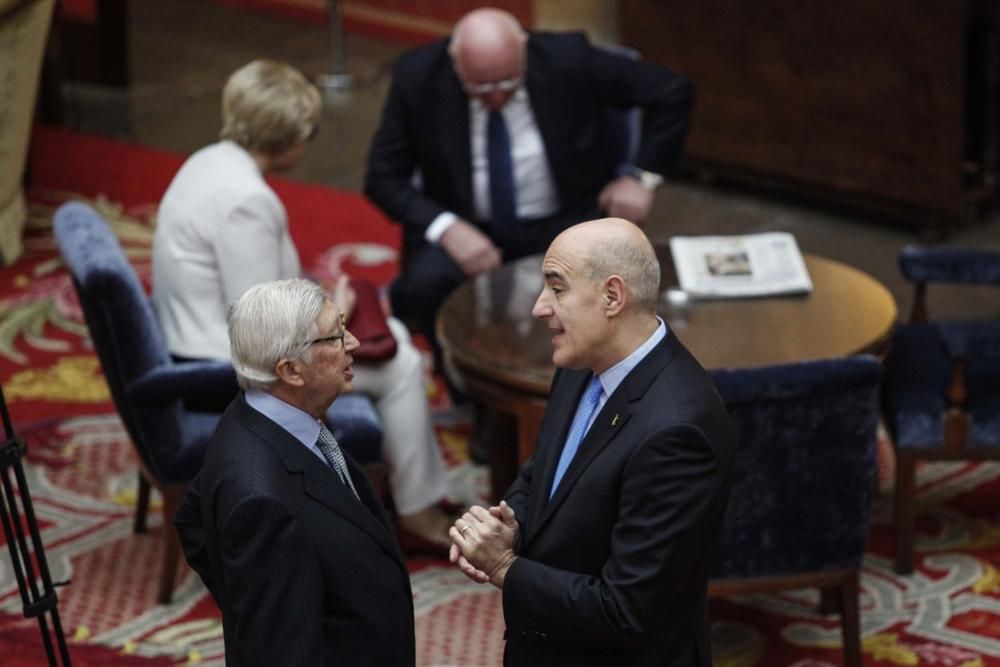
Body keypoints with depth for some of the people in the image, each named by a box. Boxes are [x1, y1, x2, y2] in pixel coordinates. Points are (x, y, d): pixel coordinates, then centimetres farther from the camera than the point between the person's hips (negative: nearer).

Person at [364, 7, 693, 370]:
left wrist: (640, 176, -9)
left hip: (564, 223, 0)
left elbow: (672, 92, -5)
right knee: (423, 286, -31)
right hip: (466, 228, 1)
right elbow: (383, 178, -7)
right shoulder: (417, 78, -14)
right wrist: (446, 228, -23)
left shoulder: (569, 59, -16)